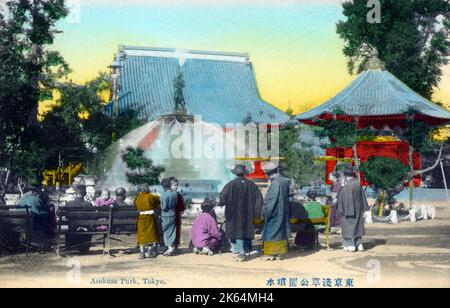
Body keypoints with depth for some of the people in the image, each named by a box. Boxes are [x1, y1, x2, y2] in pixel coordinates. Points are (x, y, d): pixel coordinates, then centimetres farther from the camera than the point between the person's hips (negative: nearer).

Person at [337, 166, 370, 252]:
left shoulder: (346, 186, -19)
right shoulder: (358, 184, 3)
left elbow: (343, 199, -21)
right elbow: (362, 197, 9)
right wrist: (363, 209, 14)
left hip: (349, 209, -6)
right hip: (358, 209, 6)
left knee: (349, 225, 2)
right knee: (357, 225, 15)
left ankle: (351, 245, 3)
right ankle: (359, 244, 16)